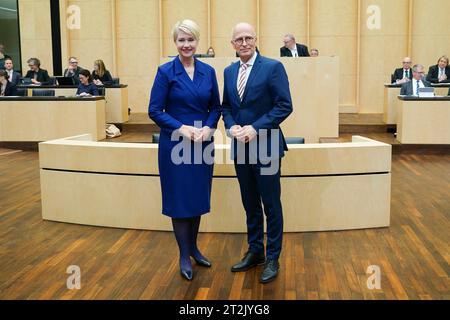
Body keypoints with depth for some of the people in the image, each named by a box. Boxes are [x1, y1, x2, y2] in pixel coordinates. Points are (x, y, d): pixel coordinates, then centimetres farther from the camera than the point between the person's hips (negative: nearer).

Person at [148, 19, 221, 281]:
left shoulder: (208, 71, 5)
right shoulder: (166, 72, -6)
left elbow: (216, 107, 8)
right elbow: (155, 111, -8)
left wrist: (208, 127, -11)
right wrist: (182, 128, -19)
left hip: (203, 143, 4)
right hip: (175, 144, -4)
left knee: (199, 197, 13)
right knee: (180, 199, 5)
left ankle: (193, 247, 32)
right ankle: (184, 255, 20)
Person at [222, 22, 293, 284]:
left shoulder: (273, 67, -9)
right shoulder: (229, 71, 10)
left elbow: (285, 105, -13)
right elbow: (226, 105, 14)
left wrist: (256, 128, -19)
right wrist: (231, 126, -7)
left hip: (266, 147, -6)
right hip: (240, 147, 6)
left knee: (271, 206, 5)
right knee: (250, 204, 16)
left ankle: (272, 258, 18)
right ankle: (255, 252, 30)